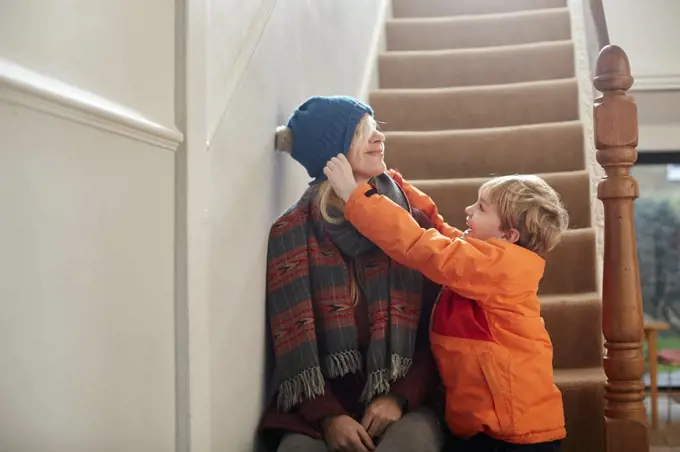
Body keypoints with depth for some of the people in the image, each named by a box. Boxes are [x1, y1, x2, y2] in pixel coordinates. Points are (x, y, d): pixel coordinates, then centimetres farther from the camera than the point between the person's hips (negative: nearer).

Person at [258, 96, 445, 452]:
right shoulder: (290, 233, 1)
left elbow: (436, 333, 3)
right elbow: (293, 341, -2)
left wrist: (401, 397, -10)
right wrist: (327, 415, -14)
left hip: (402, 403, 1)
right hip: (319, 408, 0)